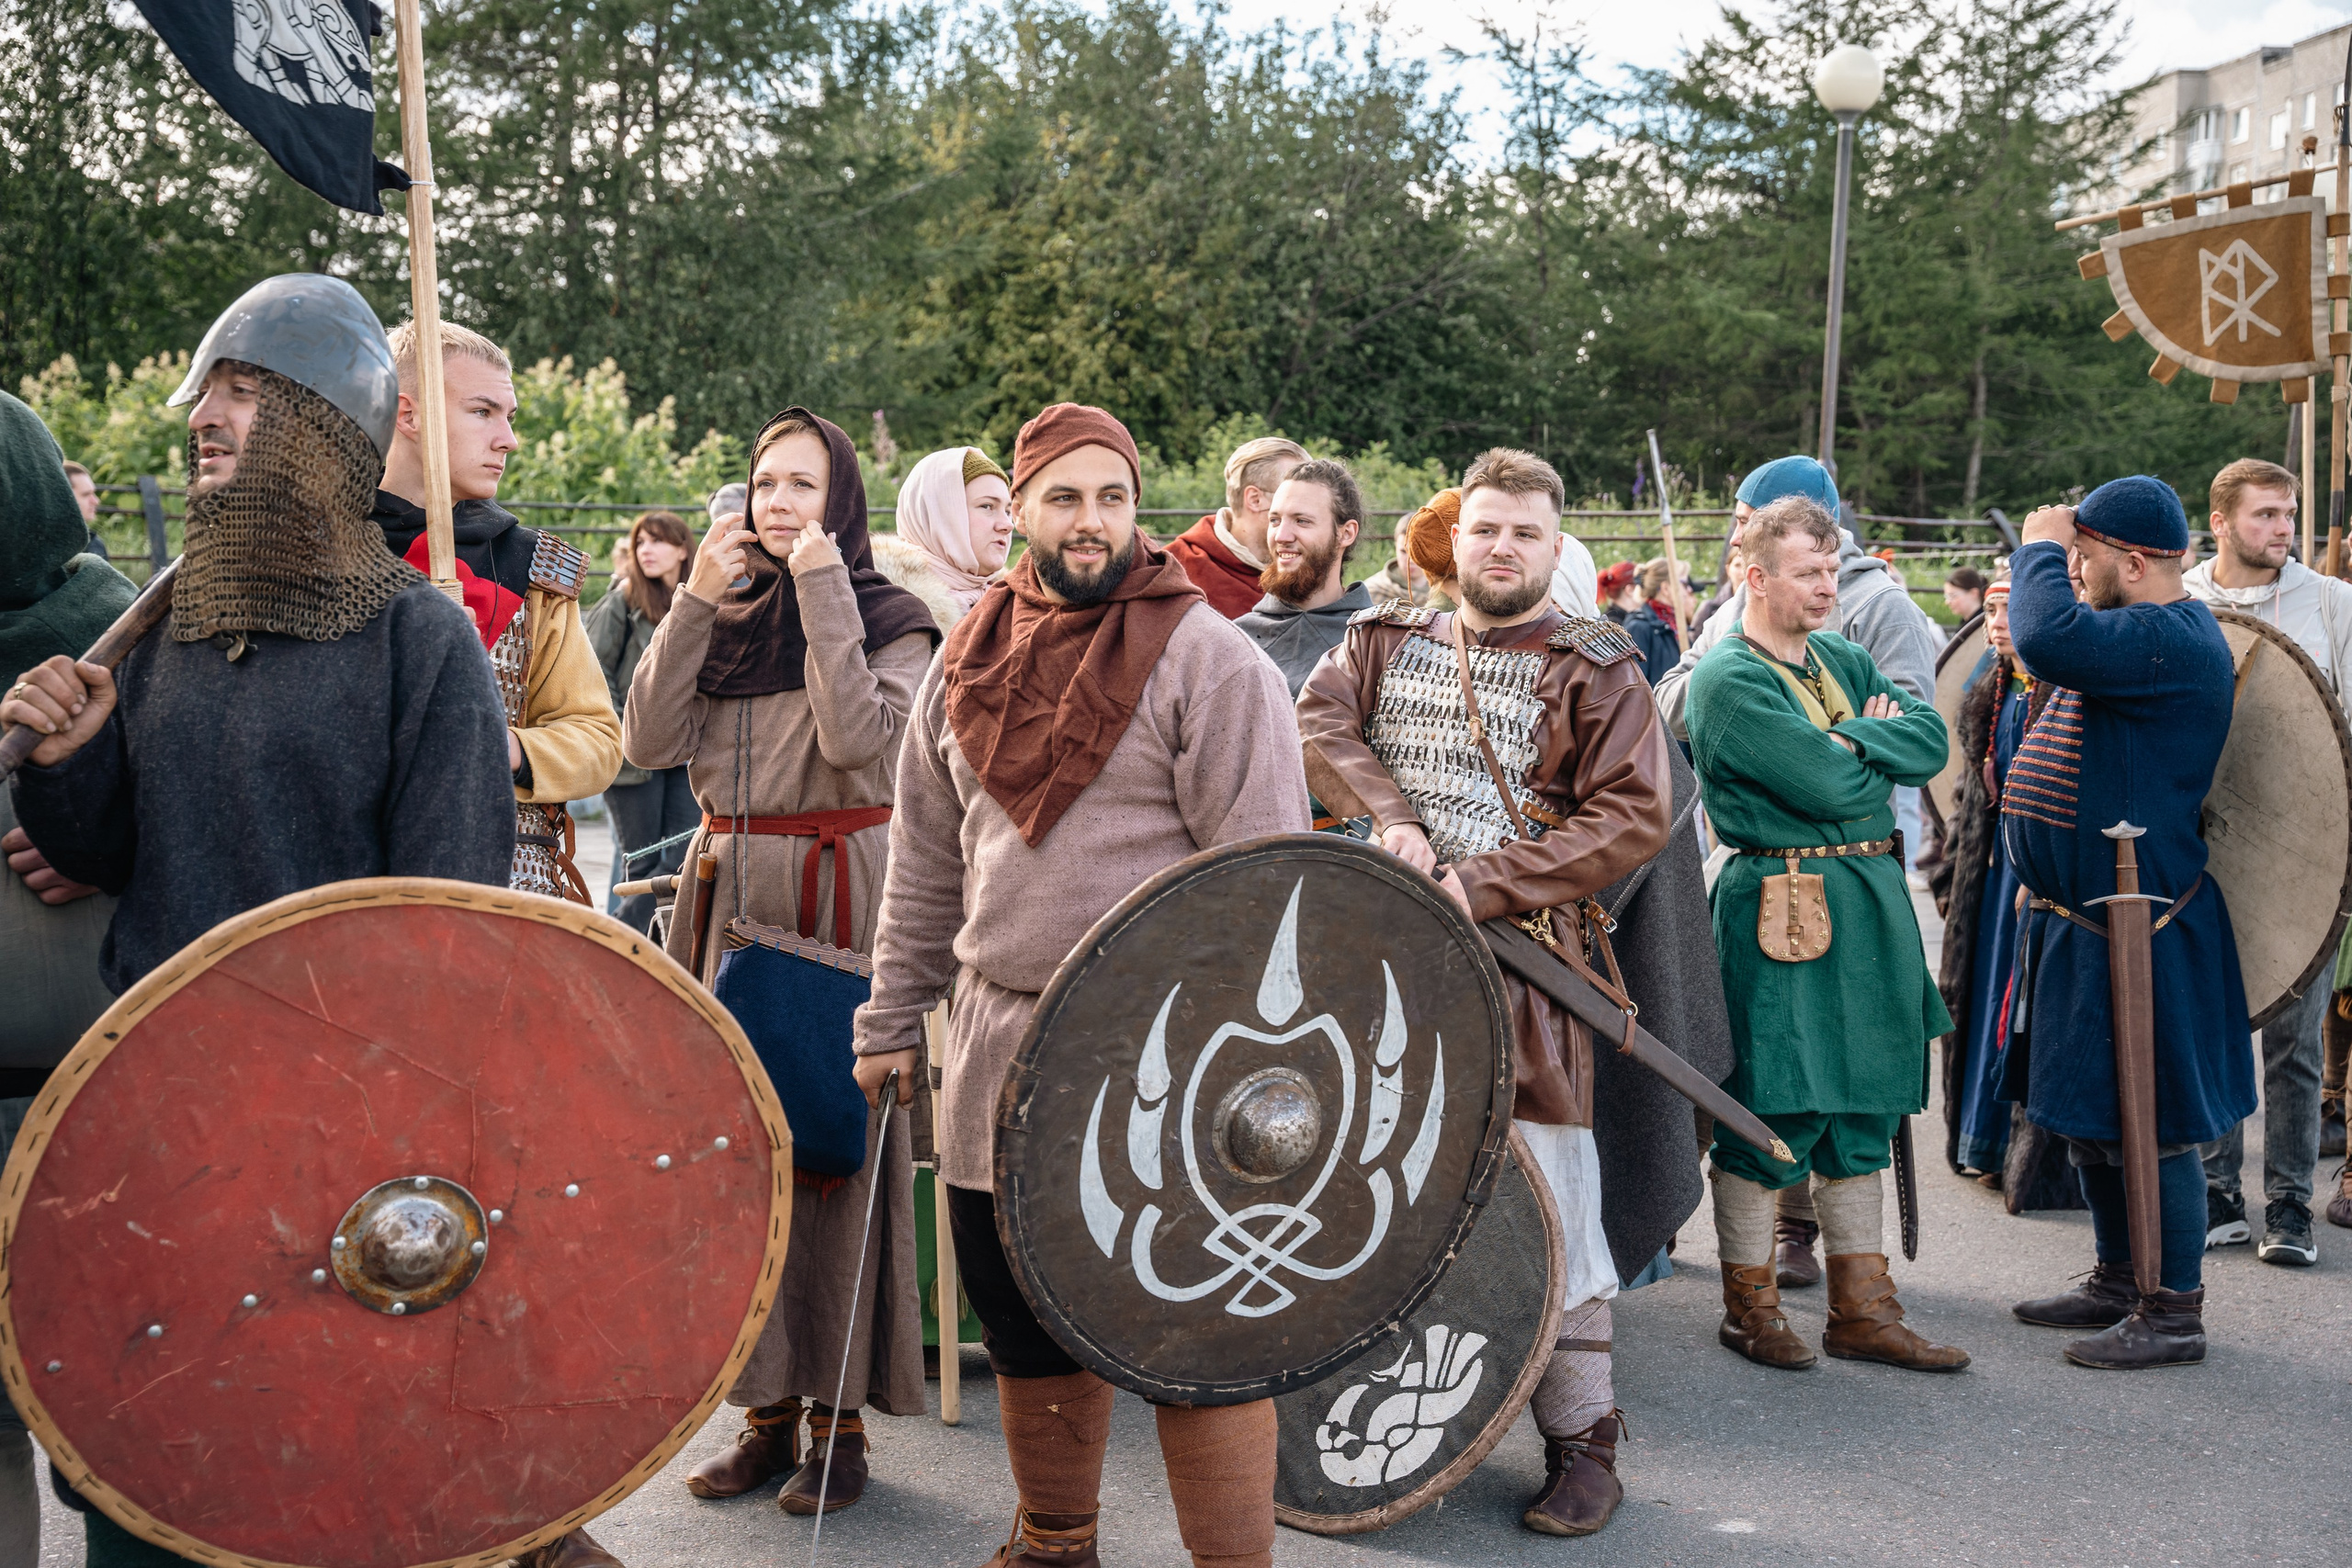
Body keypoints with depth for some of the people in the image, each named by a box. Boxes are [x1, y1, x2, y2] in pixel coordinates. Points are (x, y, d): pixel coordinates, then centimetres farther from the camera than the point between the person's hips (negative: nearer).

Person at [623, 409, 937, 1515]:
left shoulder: (889, 618, 0)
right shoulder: (722, 618, 12)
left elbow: (858, 736, -18)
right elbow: (647, 742, 0)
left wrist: (821, 587, -14)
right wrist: (697, 602, -5)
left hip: (837, 896, -5)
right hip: (728, 891, 5)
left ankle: (841, 1411, 6)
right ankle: (769, 1403, 16)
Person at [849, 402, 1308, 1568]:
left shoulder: (1204, 657, -8)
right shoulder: (974, 656, 10)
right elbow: (927, 858, 17)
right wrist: (896, 1014, 15)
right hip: (999, 1044, 6)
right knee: (1026, 1316, 17)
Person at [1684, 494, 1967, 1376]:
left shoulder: (1843, 663, 15)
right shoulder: (1728, 680, -11)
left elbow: (1930, 740, 3)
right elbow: (1833, 786, -18)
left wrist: (1857, 738, -11)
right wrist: (1878, 752, 0)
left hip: (1870, 901, 8)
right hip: (1782, 906, -8)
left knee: (1860, 1108, 11)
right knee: (1774, 1111, -1)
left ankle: (1862, 1310, 19)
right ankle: (1749, 1306, 14)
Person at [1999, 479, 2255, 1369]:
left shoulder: (2170, 639, -21)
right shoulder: (2144, 634, 14)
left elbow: (2050, 638, -36)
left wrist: (2039, 547, -17)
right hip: (2082, 920, 11)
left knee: (2147, 1127, -2)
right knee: (2094, 1119, 18)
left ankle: (2174, 1312, 8)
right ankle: (2119, 1281, 31)